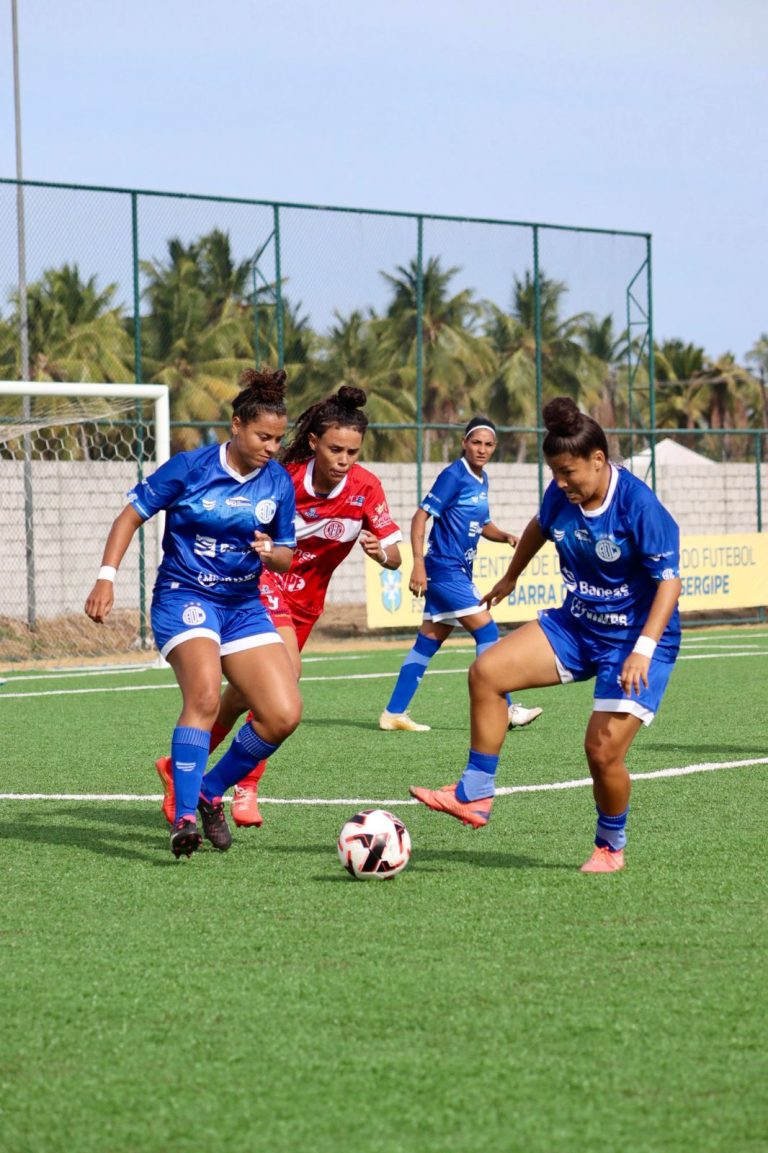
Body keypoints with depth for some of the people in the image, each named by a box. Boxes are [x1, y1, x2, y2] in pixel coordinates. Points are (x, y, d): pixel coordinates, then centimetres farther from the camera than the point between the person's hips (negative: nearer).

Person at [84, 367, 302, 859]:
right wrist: (107, 578, -9)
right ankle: (184, 817, -27)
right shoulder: (190, 468, -9)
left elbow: (286, 559, 11)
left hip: (243, 605, 5)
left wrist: (271, 552, -13)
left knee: (284, 714, -8)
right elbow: (131, 516, -1)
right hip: (184, 597, -5)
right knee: (205, 696, -30)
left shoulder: (279, 483, 2)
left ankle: (211, 792, 12)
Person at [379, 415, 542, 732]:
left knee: (429, 642, 9)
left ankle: (394, 713, 12)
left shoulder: (481, 479, 12)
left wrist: (506, 537, 5)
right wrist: (418, 563, -24)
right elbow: (420, 516, -16)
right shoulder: (453, 476, -13)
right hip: (444, 568, -9)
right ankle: (504, 711, -8)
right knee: (486, 629, -11)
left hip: (459, 572, 9)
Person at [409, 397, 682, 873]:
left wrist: (643, 649, -32)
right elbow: (540, 528, 19)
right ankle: (474, 797, 0)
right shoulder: (562, 495, -4)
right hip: (576, 625, 7)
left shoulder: (638, 504, -23)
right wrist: (510, 578, 34)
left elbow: (669, 578, -23)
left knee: (604, 750, -15)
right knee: (487, 671, -10)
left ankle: (611, 847, 13)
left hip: (636, 638, -7)